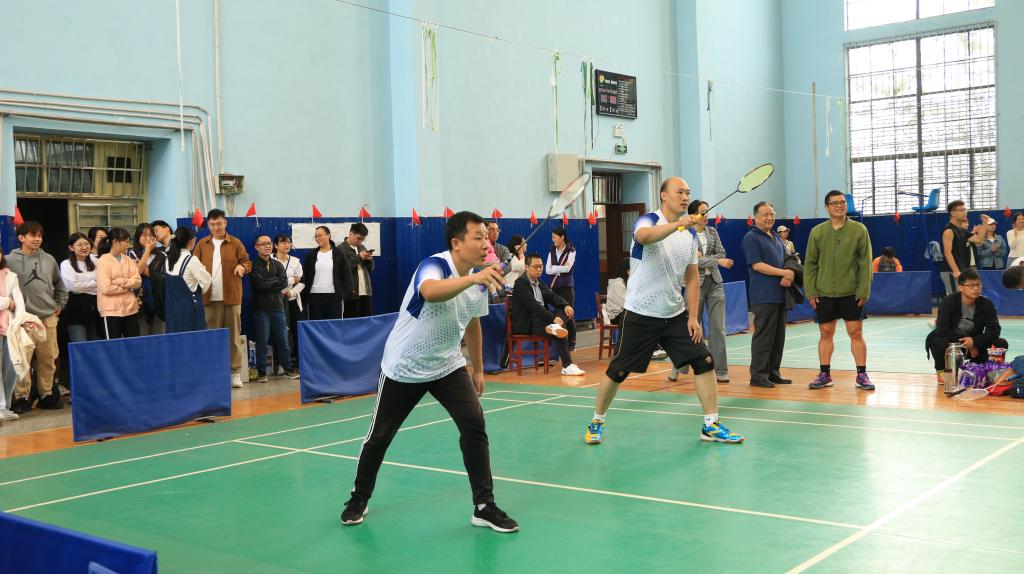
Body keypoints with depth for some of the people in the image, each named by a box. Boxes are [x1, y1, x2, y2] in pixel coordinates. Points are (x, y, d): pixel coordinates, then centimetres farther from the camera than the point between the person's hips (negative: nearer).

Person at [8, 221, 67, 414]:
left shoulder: (49, 259, 10)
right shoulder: (11, 260, -2)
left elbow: (59, 285, 22)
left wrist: (59, 305, 16)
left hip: (48, 317, 4)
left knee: (48, 359, 8)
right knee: (22, 359, -5)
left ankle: (46, 394, 19)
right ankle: (21, 397, 4)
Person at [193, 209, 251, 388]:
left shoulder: (235, 243, 5)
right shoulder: (201, 244, 9)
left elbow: (247, 262, 4)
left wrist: (242, 267, -17)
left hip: (231, 296, -1)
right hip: (209, 297, 1)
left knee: (234, 335, 2)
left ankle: (235, 372, 6)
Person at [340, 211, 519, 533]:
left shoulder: (480, 280, -4)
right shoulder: (434, 265, -26)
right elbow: (430, 292, -52)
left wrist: (478, 369, 18)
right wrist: (472, 278, -66)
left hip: (448, 366, 5)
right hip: (403, 368, -5)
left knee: (474, 425, -14)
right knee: (379, 436, 8)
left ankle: (484, 507, -5)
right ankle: (359, 499, 33)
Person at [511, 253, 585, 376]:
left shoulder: (540, 284, 19)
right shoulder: (521, 283, -9)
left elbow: (553, 297, 10)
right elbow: (533, 305, -21)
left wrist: (566, 305, -13)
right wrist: (553, 318, -28)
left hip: (541, 319, 9)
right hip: (526, 324, -9)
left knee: (567, 310, -9)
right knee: (558, 332, -27)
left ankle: (554, 327, -37)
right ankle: (567, 366, -30)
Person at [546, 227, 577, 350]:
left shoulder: (571, 251, -2)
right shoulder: (552, 252, 10)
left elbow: (567, 268, -13)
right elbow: (547, 270, 1)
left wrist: (554, 268, -5)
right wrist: (561, 268, -9)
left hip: (567, 286, -4)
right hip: (554, 286, 4)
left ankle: (571, 342, 4)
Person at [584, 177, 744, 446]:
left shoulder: (690, 234, 8)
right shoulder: (649, 220, -11)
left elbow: (691, 277, 12)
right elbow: (644, 236, -37)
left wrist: (693, 316, 4)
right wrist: (676, 224, -52)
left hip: (676, 315, 6)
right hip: (640, 315, -5)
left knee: (704, 362, -4)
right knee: (617, 371, 1)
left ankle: (711, 426, 6)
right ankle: (596, 423, 21)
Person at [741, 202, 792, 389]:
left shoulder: (777, 238, 19)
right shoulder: (751, 238, -6)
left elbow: (786, 261, 19)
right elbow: (757, 265, -14)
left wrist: (789, 277, -4)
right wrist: (784, 273, -13)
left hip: (780, 295, 8)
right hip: (763, 296, -8)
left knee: (779, 336, 10)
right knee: (763, 336, -7)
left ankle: (773, 372, 18)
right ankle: (758, 375, -2)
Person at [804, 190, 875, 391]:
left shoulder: (859, 230, -1)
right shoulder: (817, 232, 3)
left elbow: (865, 263, -3)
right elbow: (810, 264, 4)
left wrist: (863, 291, -9)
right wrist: (810, 291, -2)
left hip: (851, 293, -2)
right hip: (824, 293, 2)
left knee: (856, 333, 0)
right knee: (825, 333, 8)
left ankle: (862, 375, 9)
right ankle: (825, 374, 18)